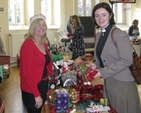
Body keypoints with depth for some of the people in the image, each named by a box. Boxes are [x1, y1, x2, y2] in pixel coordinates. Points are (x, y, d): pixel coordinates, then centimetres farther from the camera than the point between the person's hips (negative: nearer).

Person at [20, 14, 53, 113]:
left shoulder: (44, 44, 7)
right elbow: (26, 72, -21)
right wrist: (36, 94, -20)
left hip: (43, 86, 8)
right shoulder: (28, 44, -18)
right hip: (31, 91, -8)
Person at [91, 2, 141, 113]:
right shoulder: (99, 35, 9)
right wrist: (96, 65, -3)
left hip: (121, 84, -7)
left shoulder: (120, 34, -16)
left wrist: (103, 72, -20)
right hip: (108, 83, 7)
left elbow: (126, 60, -20)